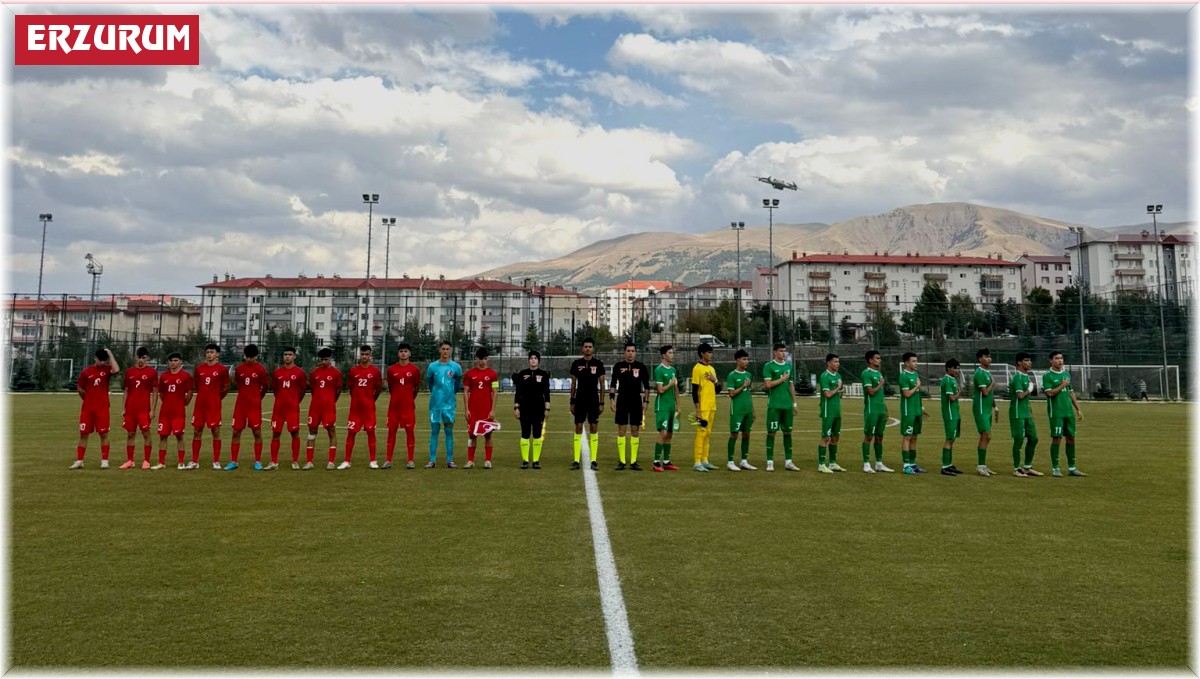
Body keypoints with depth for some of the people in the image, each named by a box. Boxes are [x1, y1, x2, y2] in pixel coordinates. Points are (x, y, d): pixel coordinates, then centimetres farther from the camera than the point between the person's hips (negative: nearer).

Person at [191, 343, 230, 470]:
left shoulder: (222, 369, -2)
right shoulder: (199, 368, 8)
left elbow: (226, 388, 5)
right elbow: (197, 386, 18)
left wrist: (216, 398, 8)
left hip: (214, 405, -4)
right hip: (200, 403, 4)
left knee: (216, 431, -2)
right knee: (197, 431, 5)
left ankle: (216, 462, 3)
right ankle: (194, 461, 11)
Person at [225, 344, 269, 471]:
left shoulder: (261, 369, -4)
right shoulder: (239, 368, 5)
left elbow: (265, 386, 5)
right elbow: (237, 383, 18)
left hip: (255, 405, -3)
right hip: (240, 404, 3)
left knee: (257, 432, 0)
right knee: (236, 432, 2)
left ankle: (258, 461, 10)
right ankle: (233, 461, 9)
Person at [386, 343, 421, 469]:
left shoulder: (414, 369, 0)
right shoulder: (391, 369, 4)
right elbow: (390, 387, 14)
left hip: (408, 405, -1)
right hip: (394, 405, 1)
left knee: (410, 431, -1)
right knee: (391, 430, 2)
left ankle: (410, 460, 4)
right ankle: (388, 460, 7)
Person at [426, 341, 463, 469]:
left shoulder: (456, 367, 0)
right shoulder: (433, 366, 2)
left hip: (449, 403, 0)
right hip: (435, 403, 0)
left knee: (449, 432, 3)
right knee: (434, 431, 3)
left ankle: (450, 460, 7)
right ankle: (432, 460, 7)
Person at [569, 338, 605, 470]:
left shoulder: (598, 363, 1)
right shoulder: (576, 364, 3)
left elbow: (601, 385, 3)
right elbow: (573, 384, 8)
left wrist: (601, 403, -1)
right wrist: (572, 402, 5)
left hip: (593, 401, -1)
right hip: (580, 400, 1)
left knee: (593, 429, 1)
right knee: (578, 428, 1)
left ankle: (593, 460, 5)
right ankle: (576, 460, 3)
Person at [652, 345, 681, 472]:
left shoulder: (673, 370, 14)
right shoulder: (659, 370, -10)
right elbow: (661, 390, -16)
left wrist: (677, 406, 16)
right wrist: (671, 383, -3)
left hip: (671, 406, 8)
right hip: (662, 406, -8)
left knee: (669, 434, 9)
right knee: (663, 433, -13)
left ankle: (666, 462, 15)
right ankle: (656, 463, -10)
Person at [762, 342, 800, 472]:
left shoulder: (788, 366, 14)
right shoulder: (769, 366, -3)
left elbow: (791, 385, 18)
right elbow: (768, 384, -13)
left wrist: (794, 403, 14)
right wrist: (783, 378, -6)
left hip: (787, 405, 5)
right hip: (774, 405, -5)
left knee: (788, 432, 7)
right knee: (771, 432, -3)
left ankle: (788, 461, 12)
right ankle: (770, 462, 2)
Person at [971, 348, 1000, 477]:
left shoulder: (988, 373, 15)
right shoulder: (979, 373, -13)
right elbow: (985, 392, -20)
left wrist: (995, 407, 18)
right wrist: (993, 384, -3)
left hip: (988, 409, 9)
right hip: (981, 409, -9)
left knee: (985, 437, 10)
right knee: (986, 436, -12)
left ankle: (982, 465, 16)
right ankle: (980, 465, -7)